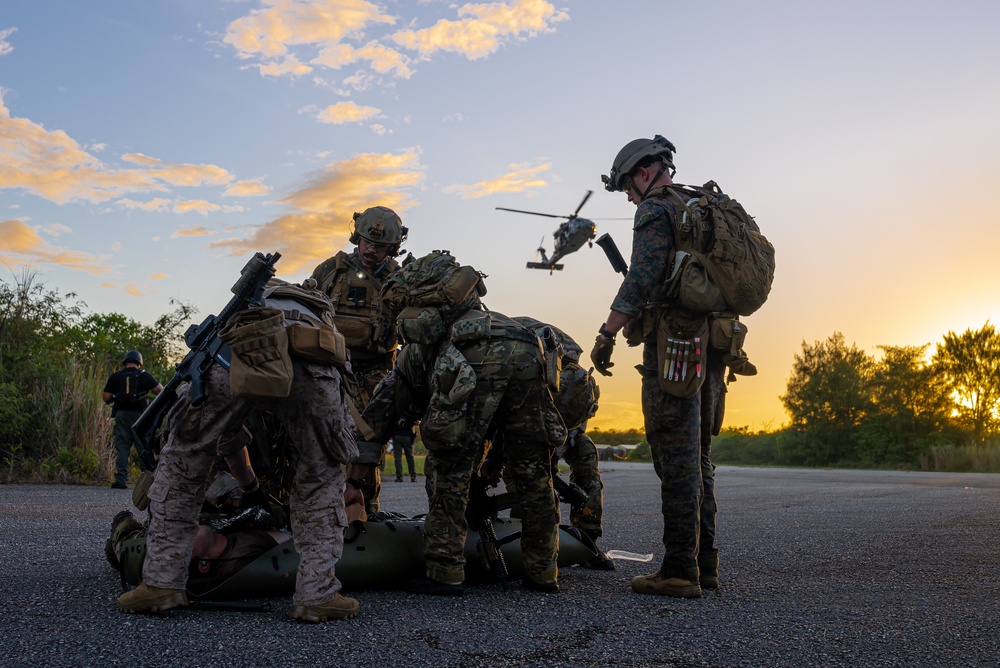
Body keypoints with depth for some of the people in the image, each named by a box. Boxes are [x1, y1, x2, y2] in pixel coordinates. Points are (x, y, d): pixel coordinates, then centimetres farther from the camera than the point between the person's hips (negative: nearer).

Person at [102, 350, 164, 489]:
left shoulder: (115, 377, 4)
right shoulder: (144, 375, 1)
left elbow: (106, 398, 0)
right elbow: (161, 391, 0)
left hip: (121, 414, 1)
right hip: (139, 414, -1)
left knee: (122, 447, 4)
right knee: (143, 447, 5)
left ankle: (121, 480, -1)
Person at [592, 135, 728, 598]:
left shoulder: (656, 209, -4)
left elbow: (642, 278, -17)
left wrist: (606, 333, -16)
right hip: (710, 346, 9)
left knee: (676, 456, -8)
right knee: (697, 456, 12)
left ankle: (680, 570, -6)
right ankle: (704, 564, 16)